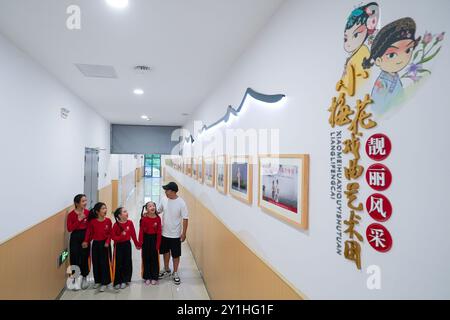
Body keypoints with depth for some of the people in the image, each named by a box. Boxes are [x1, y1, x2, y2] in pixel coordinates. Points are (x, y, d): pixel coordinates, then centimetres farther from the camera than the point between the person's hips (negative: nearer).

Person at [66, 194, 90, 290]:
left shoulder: (88, 212, -2)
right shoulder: (71, 214, -9)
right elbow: (69, 229, -14)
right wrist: (79, 220, -21)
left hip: (85, 236, 2)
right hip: (75, 237, -2)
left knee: (85, 257, 8)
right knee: (75, 258, 2)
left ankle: (84, 278, 27)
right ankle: (76, 279, 19)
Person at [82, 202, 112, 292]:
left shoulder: (108, 220, -9)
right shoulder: (92, 222, -8)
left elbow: (110, 233, -5)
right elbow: (89, 233, -4)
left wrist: (107, 242, -14)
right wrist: (86, 241, -14)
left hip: (105, 244, -1)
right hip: (96, 244, 2)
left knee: (104, 263, 2)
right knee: (96, 263, 12)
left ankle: (104, 283, 14)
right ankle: (98, 281, 30)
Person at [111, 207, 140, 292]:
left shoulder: (130, 222, -4)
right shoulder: (116, 225, -14)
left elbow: (133, 234, 4)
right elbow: (113, 237, -12)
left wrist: (137, 244, 8)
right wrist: (121, 236, -27)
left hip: (127, 244, 4)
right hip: (119, 245, -3)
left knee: (127, 263, 8)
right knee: (118, 263, 3)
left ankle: (125, 281, 23)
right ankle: (117, 282, 16)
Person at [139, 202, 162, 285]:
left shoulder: (158, 218, -7)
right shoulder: (144, 219, -8)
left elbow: (159, 232, -5)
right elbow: (141, 231, -6)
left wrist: (158, 244, -5)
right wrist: (140, 242, -9)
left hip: (154, 239, 0)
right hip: (146, 239, 0)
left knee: (154, 258, 7)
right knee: (146, 258, 9)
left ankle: (154, 277, 20)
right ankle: (147, 277, 23)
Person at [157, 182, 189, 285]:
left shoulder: (181, 203, -19)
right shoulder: (164, 200, -5)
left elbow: (185, 219, -14)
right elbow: (158, 211, 10)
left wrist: (184, 233, -14)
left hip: (175, 234, -5)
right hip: (164, 233, 5)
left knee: (175, 255, 10)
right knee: (166, 252, 21)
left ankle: (175, 273, 29)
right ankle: (166, 270, 41)